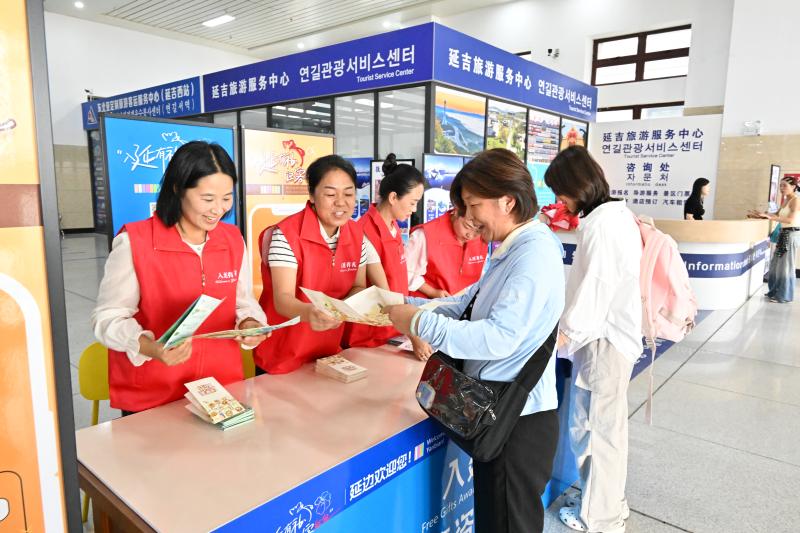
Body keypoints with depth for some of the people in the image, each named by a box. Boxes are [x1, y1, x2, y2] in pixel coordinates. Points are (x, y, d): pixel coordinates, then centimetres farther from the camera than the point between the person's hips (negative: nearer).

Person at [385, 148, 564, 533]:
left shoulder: (534, 253, -21)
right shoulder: (511, 250, 10)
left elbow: (499, 338, -29)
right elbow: (467, 305, 12)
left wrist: (421, 324, -24)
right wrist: (407, 304, 2)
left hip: (518, 419, -9)